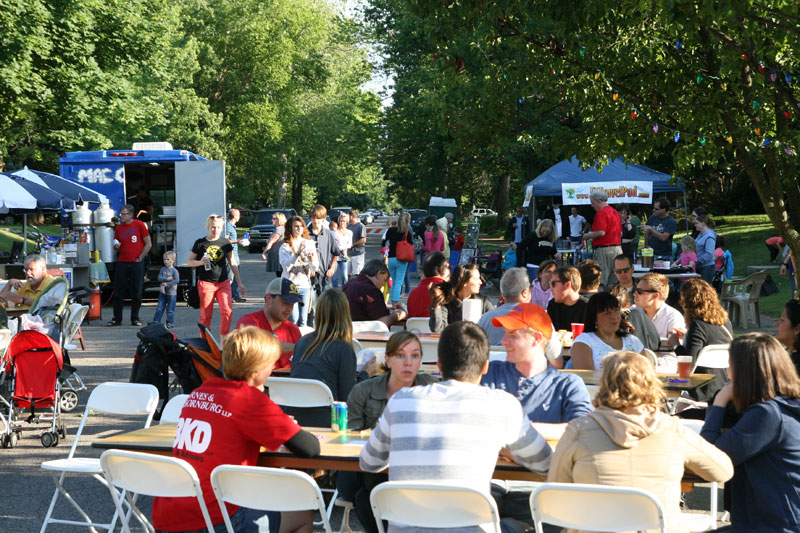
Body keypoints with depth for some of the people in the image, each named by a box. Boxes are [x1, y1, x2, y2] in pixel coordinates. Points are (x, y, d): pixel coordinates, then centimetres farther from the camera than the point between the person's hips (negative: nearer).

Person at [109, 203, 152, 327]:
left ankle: (135, 319, 9)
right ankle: (117, 318, 7)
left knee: (136, 292, 0)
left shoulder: (139, 225, -1)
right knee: (118, 292, 1)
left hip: (136, 263, -3)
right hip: (122, 263, 3)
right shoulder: (118, 228, 9)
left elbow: (148, 244, 1)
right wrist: (116, 246, -6)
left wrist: (140, 258, -4)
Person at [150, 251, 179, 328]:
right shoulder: (163, 269, 7)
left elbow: (177, 280, -18)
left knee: (170, 310, 0)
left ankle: (170, 323, 9)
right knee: (159, 308, 5)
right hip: (162, 292, 4)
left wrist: (167, 284, -21)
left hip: (171, 293, -4)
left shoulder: (174, 270, -7)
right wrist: (167, 279, -18)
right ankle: (156, 321, 9)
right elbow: (159, 278, -2)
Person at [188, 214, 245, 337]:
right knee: (206, 316, 2)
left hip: (223, 283, 2)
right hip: (206, 283, -2)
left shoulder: (225, 243, 7)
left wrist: (240, 283, 12)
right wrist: (200, 262, -15)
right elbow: (189, 262, 6)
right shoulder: (200, 243, 2)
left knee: (226, 312, -11)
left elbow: (232, 264, 14)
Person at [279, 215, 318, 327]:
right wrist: (297, 253, -26)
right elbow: (286, 266, -16)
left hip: (305, 285, 3)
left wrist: (312, 260, -18)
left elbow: (315, 268, 4)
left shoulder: (309, 244, 8)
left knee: (303, 320, 1)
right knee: (294, 318, -11)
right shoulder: (285, 246, -1)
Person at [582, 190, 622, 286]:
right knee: (613, 283, 10)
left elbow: (601, 232, -21)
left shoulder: (601, 213, -11)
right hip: (617, 248, 9)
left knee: (600, 283, -8)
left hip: (604, 249, -9)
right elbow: (620, 233, 21)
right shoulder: (615, 212, 16)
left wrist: (587, 236, -5)